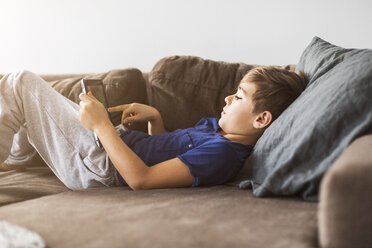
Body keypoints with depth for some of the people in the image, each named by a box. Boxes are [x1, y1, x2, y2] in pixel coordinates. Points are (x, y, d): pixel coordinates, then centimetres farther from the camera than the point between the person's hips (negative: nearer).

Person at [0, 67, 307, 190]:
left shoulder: (223, 153, -26)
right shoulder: (217, 126, 5)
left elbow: (141, 178, -31)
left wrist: (101, 124, -26)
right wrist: (154, 117, 3)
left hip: (97, 168, -9)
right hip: (108, 142, 9)